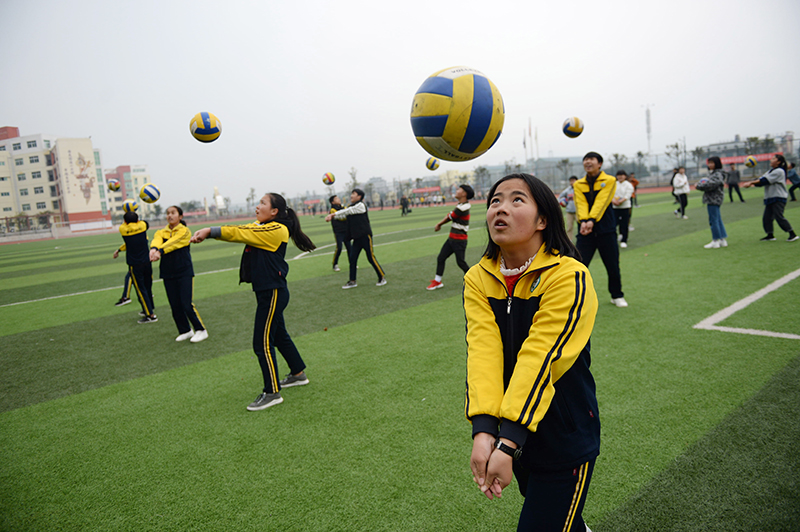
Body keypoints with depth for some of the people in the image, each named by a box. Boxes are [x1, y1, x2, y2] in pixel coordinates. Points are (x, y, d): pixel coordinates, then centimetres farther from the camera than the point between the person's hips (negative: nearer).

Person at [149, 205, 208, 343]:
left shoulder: (184, 231, -4)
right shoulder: (161, 232, 8)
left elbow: (173, 242, -24)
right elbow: (157, 240, -17)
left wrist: (160, 251, -42)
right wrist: (154, 249, -41)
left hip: (185, 272, -4)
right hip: (168, 274, 4)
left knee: (187, 304, -7)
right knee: (175, 306, 8)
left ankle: (201, 330, 9)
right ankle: (185, 331, 25)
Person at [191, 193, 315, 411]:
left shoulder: (276, 230, -17)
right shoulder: (261, 228, 11)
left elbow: (240, 233, -19)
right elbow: (239, 231, 0)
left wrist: (209, 231, -16)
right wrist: (208, 232, -15)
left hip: (273, 293, -10)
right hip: (267, 292, 10)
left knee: (262, 343, -4)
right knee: (278, 335, 21)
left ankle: (272, 393, 8)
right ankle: (298, 374, 37)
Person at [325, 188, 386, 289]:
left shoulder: (360, 205, -8)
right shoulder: (351, 207, 16)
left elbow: (347, 211, -13)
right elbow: (343, 215, 6)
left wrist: (333, 214, -10)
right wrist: (331, 217, -11)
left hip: (365, 235, -8)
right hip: (356, 237, 8)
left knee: (371, 258, -4)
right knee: (352, 258, 4)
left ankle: (382, 277, 10)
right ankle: (352, 281, 11)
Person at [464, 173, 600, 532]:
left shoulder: (569, 277, -20)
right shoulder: (478, 280, -6)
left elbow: (539, 358, -28)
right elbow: (481, 351, -19)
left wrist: (507, 444, -33)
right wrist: (483, 431, -31)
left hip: (566, 440, -5)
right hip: (517, 434, 5)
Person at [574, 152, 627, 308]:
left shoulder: (609, 180, 1)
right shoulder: (578, 184, 8)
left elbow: (601, 202, -14)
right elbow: (581, 204, -7)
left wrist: (592, 220, -27)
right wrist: (583, 221, -25)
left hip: (606, 230, -1)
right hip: (585, 230, 1)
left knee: (613, 265, 7)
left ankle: (617, 296, 27)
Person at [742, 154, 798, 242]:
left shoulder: (779, 171, -11)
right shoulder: (771, 171, 18)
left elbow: (765, 180, -18)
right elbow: (761, 180, 7)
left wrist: (751, 182, -17)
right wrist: (751, 183, -12)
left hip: (778, 198, -9)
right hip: (770, 198, 9)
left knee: (779, 217, -12)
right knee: (767, 217, 6)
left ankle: (793, 234, -6)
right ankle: (770, 235, 15)